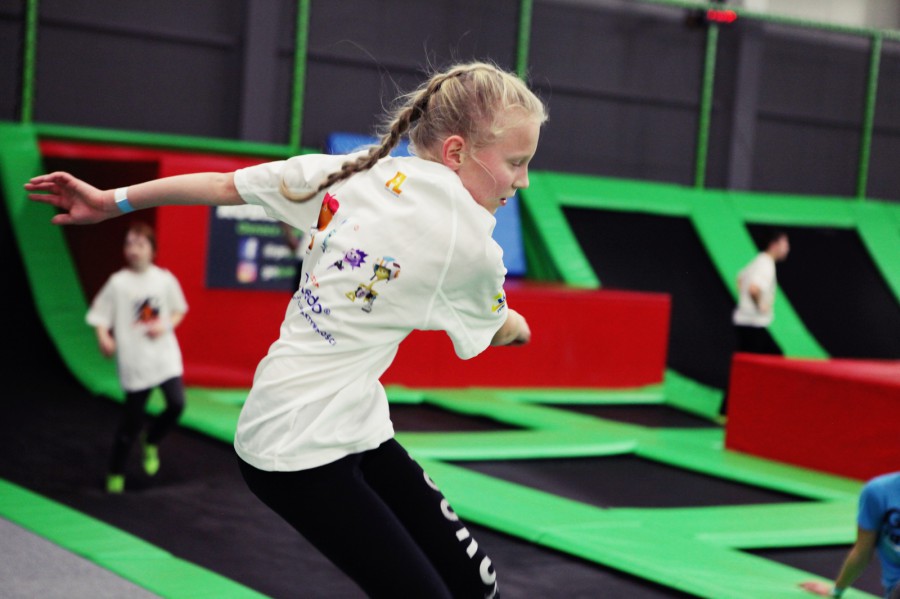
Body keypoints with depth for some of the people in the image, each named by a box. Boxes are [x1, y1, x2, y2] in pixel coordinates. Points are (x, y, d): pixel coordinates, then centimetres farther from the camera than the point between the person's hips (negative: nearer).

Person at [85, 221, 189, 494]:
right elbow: (100, 317, -3)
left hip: (165, 354, 2)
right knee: (131, 420, 4)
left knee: (176, 403, -13)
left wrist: (166, 326, -6)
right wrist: (104, 337, -23)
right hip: (134, 361, -2)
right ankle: (115, 474, 23)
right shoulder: (117, 283, -6)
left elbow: (179, 311, 14)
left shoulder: (165, 279, 0)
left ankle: (151, 442, 19)